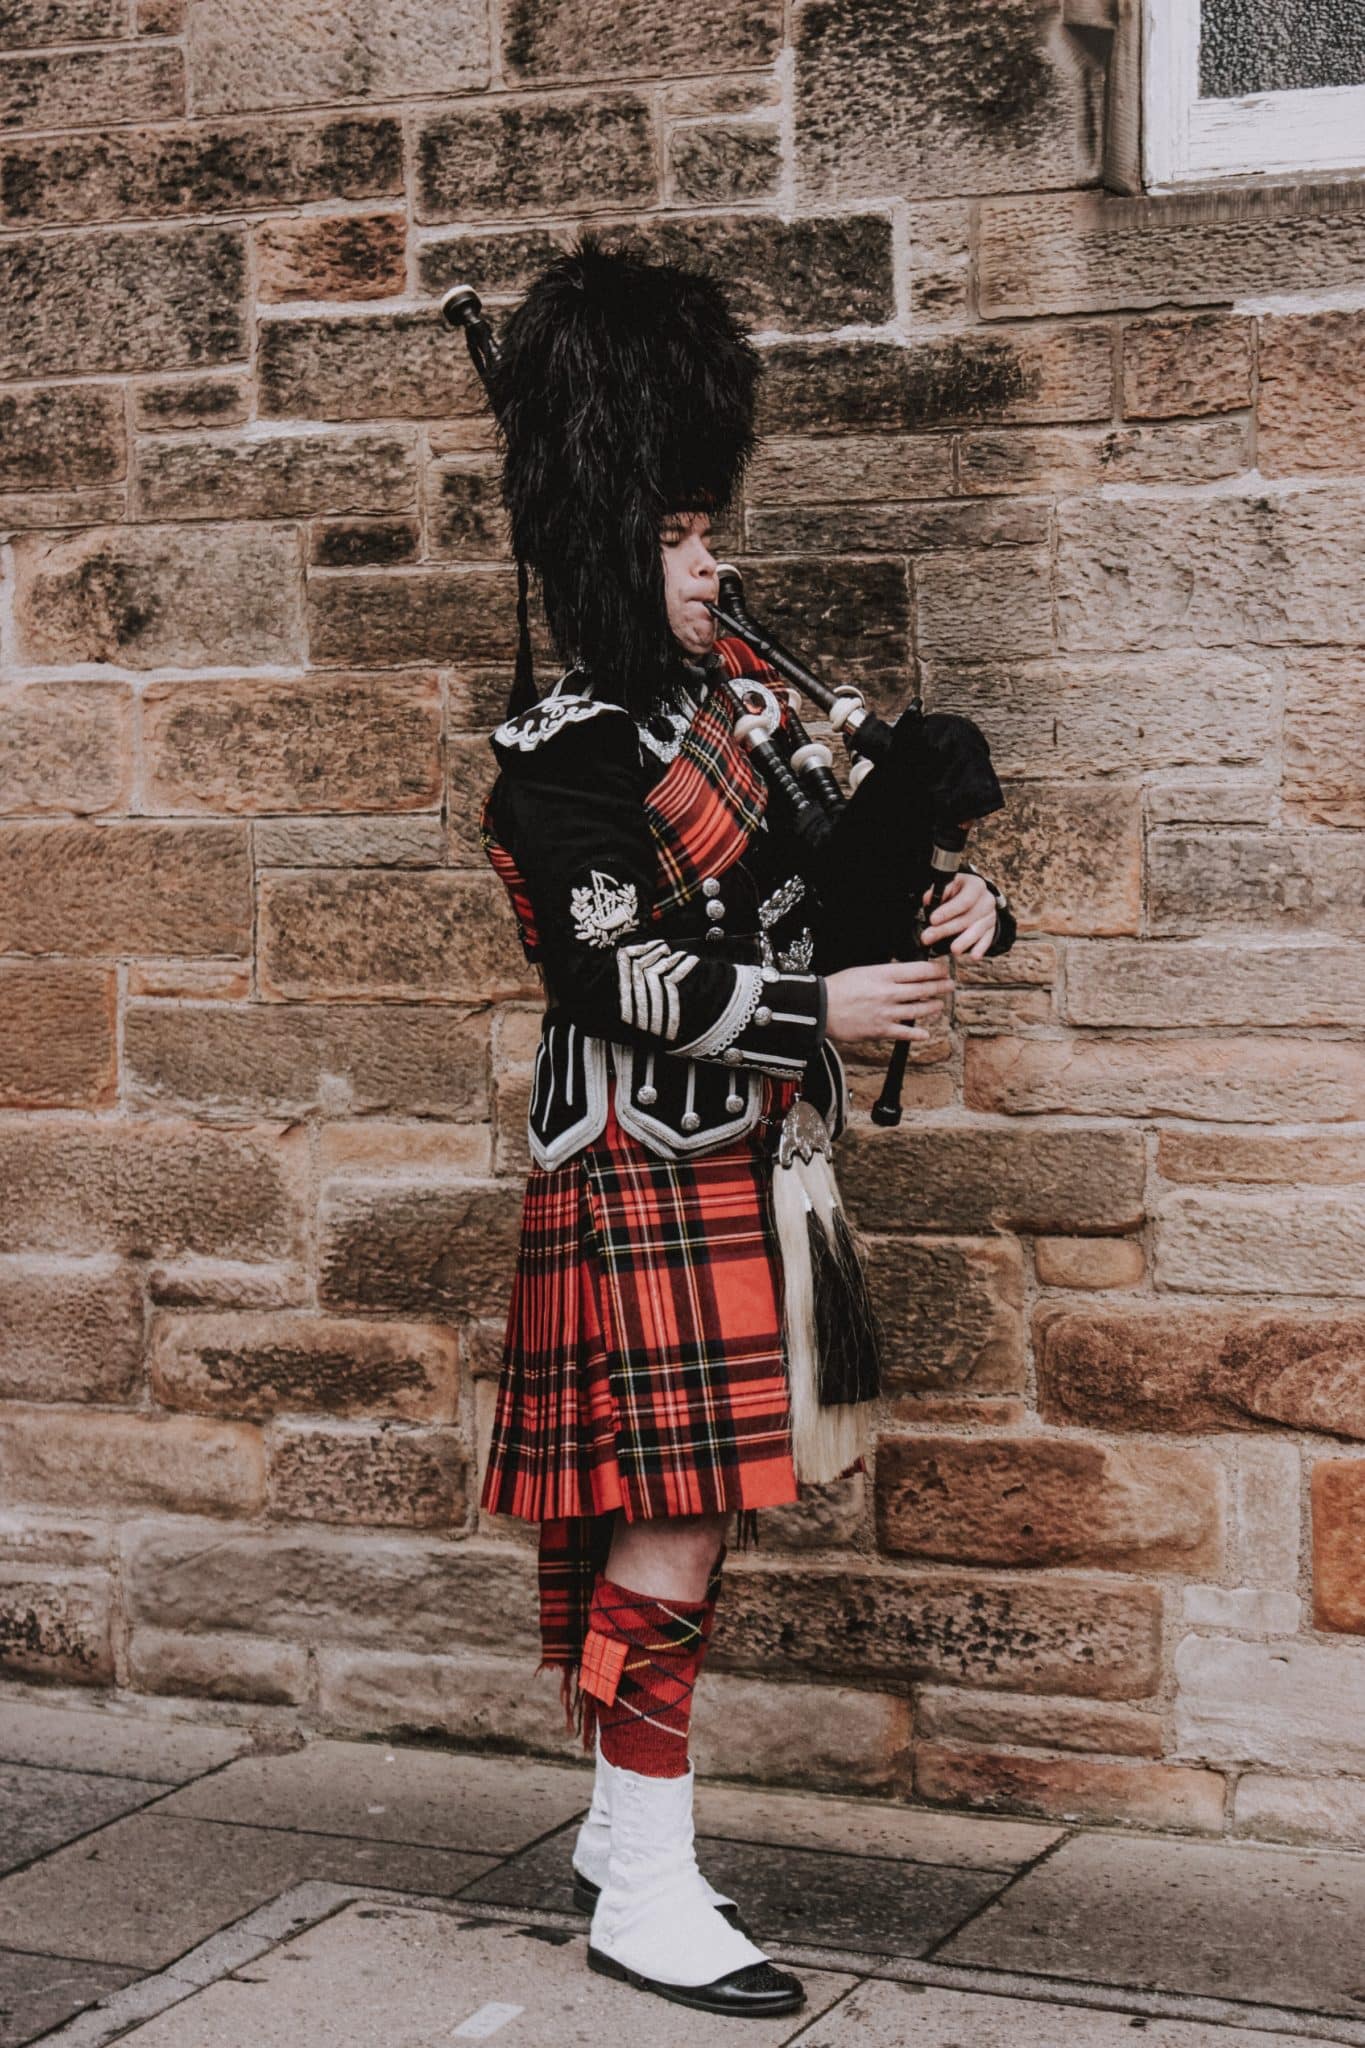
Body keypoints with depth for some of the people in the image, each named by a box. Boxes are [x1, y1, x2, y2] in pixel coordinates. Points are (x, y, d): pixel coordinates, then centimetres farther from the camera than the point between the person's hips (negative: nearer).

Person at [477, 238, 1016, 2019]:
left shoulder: (737, 685, 13)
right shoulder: (558, 751, -13)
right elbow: (623, 976, -19)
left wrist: (963, 907, -2)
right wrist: (818, 1010, -21)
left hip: (757, 1155, 9)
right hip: (650, 1171, -8)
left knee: (666, 1516, 15)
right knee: (672, 1522, -8)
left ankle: (621, 1819, 27)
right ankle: (646, 1903, 0)